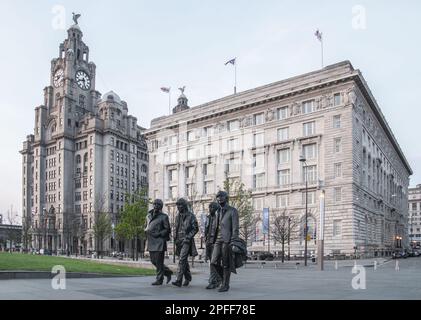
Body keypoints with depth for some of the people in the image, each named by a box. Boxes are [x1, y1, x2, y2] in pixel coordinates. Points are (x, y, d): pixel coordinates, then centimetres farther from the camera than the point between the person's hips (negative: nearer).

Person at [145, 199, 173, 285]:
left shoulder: (163, 217, -4)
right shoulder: (148, 215, 14)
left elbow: (167, 229, -7)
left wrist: (158, 234, -16)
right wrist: (147, 231, 3)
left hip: (159, 242, -7)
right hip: (151, 242, 7)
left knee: (159, 261, -4)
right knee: (153, 261, 11)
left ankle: (159, 280, 7)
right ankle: (168, 272, 28)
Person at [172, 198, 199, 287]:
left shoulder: (191, 216, -7)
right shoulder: (178, 216, 12)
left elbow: (196, 228, -6)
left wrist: (188, 237, -15)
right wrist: (175, 237, 10)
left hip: (186, 241, -7)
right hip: (179, 241, 7)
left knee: (182, 260, -15)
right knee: (184, 260, 15)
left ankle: (179, 280, -18)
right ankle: (187, 278, 29)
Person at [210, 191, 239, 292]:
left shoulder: (232, 211, -3)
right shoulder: (218, 211, 18)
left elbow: (235, 228, -8)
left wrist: (233, 242, -15)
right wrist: (214, 240, 13)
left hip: (227, 240, -6)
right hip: (218, 240, 6)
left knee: (226, 264, -1)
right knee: (214, 262, -1)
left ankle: (225, 285, 9)